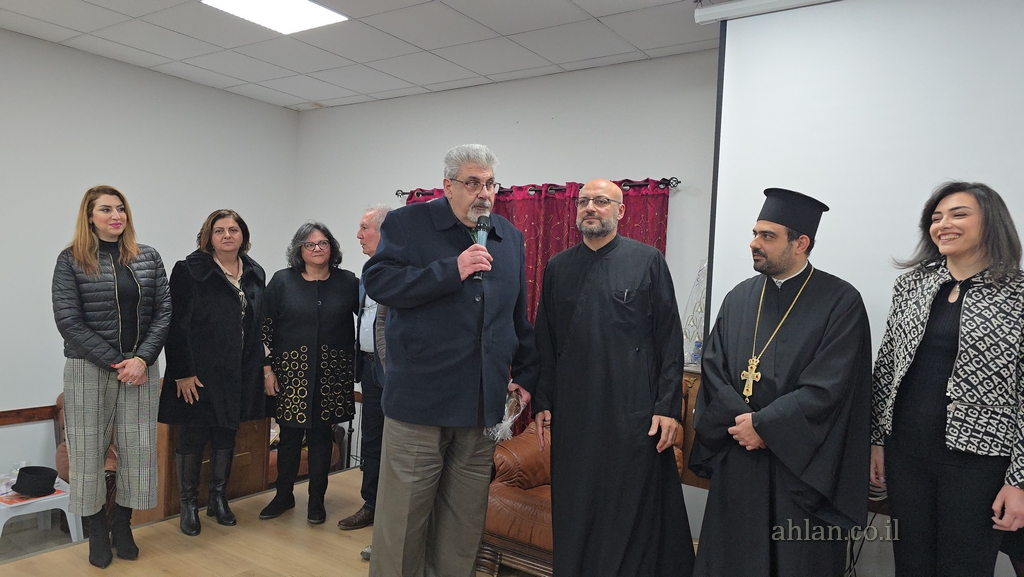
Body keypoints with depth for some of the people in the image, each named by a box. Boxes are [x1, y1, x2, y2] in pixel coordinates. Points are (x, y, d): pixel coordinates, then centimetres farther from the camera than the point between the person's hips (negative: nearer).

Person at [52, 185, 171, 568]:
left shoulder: (149, 258, 6)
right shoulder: (71, 260, -2)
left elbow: (163, 313, 2)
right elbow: (68, 321, -8)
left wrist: (142, 358, -11)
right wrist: (115, 363, -13)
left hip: (141, 368, 3)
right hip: (88, 370, -2)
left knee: (138, 448, 6)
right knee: (89, 450, 5)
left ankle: (123, 525, 25)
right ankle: (97, 532, 22)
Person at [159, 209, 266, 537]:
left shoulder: (255, 274, 8)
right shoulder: (190, 271, -8)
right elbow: (177, 325, -12)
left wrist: (259, 368, 8)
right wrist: (183, 373, -15)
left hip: (239, 374, 5)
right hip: (200, 374, -5)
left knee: (226, 437, 15)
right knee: (193, 439, 5)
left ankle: (218, 499, 30)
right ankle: (189, 506, 22)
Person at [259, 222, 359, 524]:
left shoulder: (347, 282, 3)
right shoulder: (282, 281, 1)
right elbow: (265, 327, 0)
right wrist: (267, 369, -4)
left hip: (331, 374, 1)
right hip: (291, 372, 0)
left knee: (322, 436, 9)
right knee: (290, 434, 9)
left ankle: (316, 499, 22)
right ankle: (284, 495, 27)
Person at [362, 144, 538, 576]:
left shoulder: (510, 237, 14)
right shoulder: (407, 224, 1)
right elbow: (376, 281, -13)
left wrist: (525, 376, 16)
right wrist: (452, 270, -17)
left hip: (483, 407, 4)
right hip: (419, 399, -4)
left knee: (464, 524, 12)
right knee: (402, 519, 3)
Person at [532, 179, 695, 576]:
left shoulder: (647, 260, 0)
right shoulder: (558, 267, 9)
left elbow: (670, 338, -2)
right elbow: (544, 342, 11)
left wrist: (668, 406, -8)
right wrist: (542, 402, 7)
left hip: (633, 412, -3)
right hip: (573, 413, 3)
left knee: (633, 514, 5)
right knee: (574, 515, 11)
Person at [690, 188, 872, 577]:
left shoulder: (840, 302, -8)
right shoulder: (739, 298, 7)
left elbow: (827, 388, -15)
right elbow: (712, 368, 3)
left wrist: (762, 425, -14)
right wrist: (741, 420, -11)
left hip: (802, 464, -4)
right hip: (737, 459, 4)